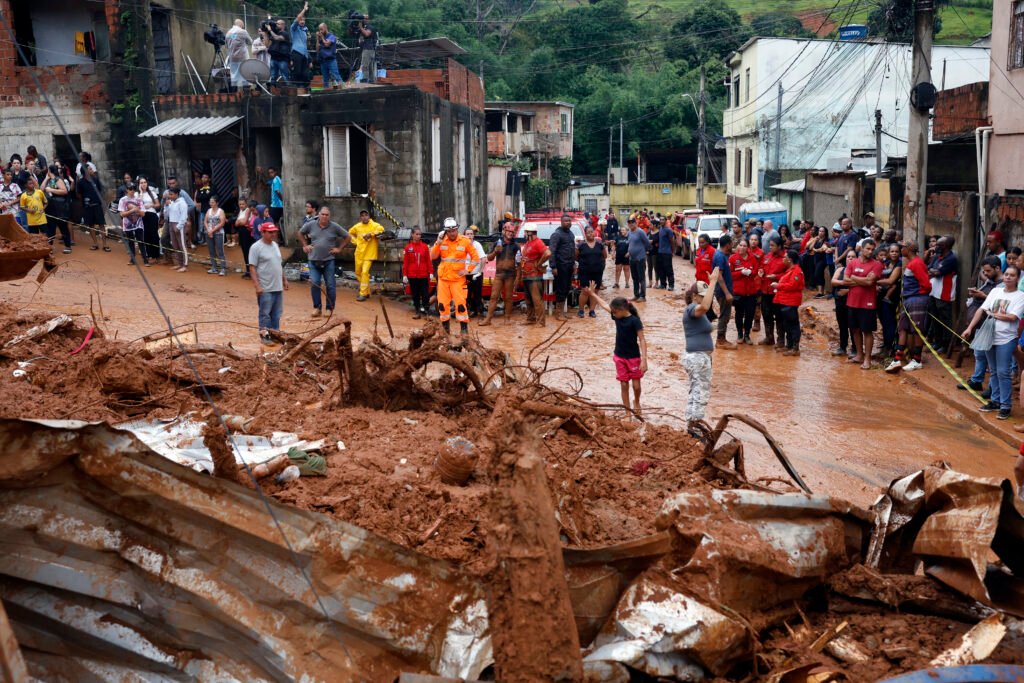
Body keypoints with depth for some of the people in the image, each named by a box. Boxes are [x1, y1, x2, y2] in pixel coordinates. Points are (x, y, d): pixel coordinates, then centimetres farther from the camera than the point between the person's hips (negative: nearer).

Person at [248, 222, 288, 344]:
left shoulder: (275, 245, 12)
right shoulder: (256, 247, -12)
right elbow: (252, 268, -14)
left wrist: (284, 280, 20)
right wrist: (257, 286, -20)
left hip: (278, 287, 7)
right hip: (265, 288, -7)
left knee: (276, 313, 13)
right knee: (265, 313, 0)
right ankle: (264, 335, 7)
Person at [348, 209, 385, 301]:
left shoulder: (374, 225, -9)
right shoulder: (357, 226, 6)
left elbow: (381, 229, -28)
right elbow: (350, 233, 23)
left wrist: (370, 234, -31)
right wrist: (355, 241, 9)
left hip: (369, 254, -6)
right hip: (359, 253, 6)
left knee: (365, 272, -16)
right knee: (358, 273, 14)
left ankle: (363, 294, -11)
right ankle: (367, 291, 30)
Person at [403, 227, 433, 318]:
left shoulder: (425, 246, 0)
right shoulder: (408, 247, 0)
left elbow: (429, 260, 2)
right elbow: (405, 262, 0)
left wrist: (431, 272, -2)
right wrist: (404, 275, -2)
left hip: (424, 275, 0)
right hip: (412, 275, 0)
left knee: (425, 293, -4)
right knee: (415, 294, 8)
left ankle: (423, 307, 8)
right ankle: (417, 311, 17)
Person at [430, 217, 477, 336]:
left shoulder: (465, 241, -6)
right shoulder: (442, 240, 3)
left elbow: (475, 257, 1)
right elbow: (433, 256, -3)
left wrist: (467, 270, -8)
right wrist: (438, 243, -15)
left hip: (458, 278, -3)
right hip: (443, 277, 3)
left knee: (460, 303, -10)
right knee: (442, 303, 6)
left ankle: (464, 328, -2)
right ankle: (445, 327, 19)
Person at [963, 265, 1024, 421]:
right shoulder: (995, 291, 8)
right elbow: (982, 310, 4)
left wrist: (992, 314, -3)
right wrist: (970, 328, -3)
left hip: (1006, 339, -5)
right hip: (990, 337, 5)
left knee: (1003, 372, -6)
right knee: (994, 371, 13)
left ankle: (1006, 405, 2)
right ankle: (996, 401, 23)